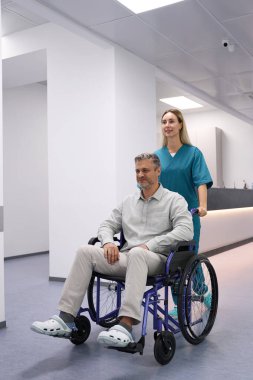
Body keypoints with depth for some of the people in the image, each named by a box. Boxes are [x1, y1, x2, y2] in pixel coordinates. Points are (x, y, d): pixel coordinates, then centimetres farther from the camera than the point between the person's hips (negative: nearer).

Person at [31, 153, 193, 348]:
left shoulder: (174, 200, 3)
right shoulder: (129, 201, 20)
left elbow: (186, 230, -13)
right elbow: (107, 225, 20)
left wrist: (149, 245, -20)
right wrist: (108, 242, -5)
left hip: (155, 259, -5)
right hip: (125, 257, 5)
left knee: (137, 254, -40)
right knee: (86, 251, -18)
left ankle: (126, 325, -47)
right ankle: (66, 319, -21)